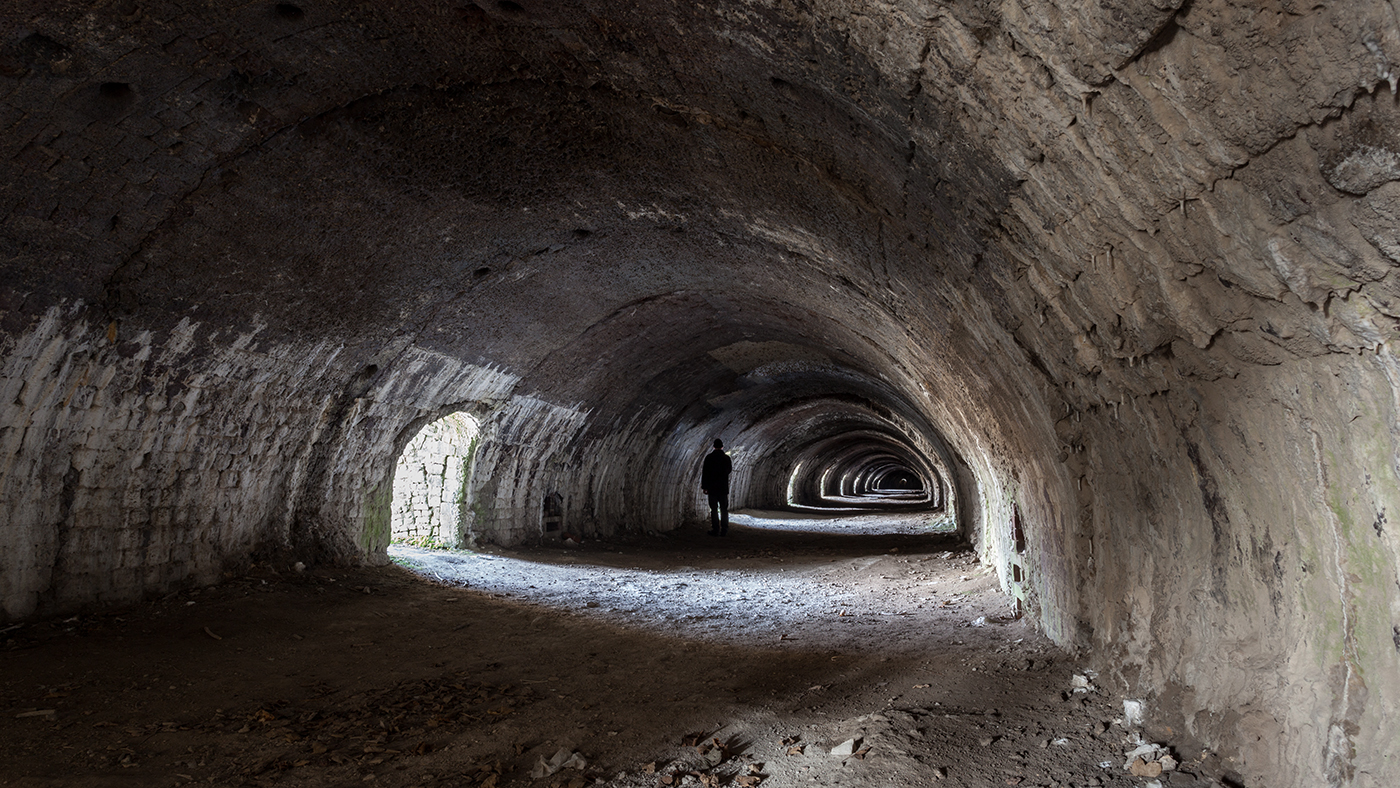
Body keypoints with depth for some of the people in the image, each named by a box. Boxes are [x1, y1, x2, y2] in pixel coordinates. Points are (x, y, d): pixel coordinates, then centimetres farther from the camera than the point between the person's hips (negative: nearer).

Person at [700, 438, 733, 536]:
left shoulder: (709, 457, -6)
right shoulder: (726, 458, -1)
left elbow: (705, 473, -6)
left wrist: (704, 487, -1)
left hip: (712, 488, -1)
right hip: (724, 488, 1)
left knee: (714, 510, 2)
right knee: (724, 510, 7)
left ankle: (715, 530, 1)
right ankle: (724, 531, 6)